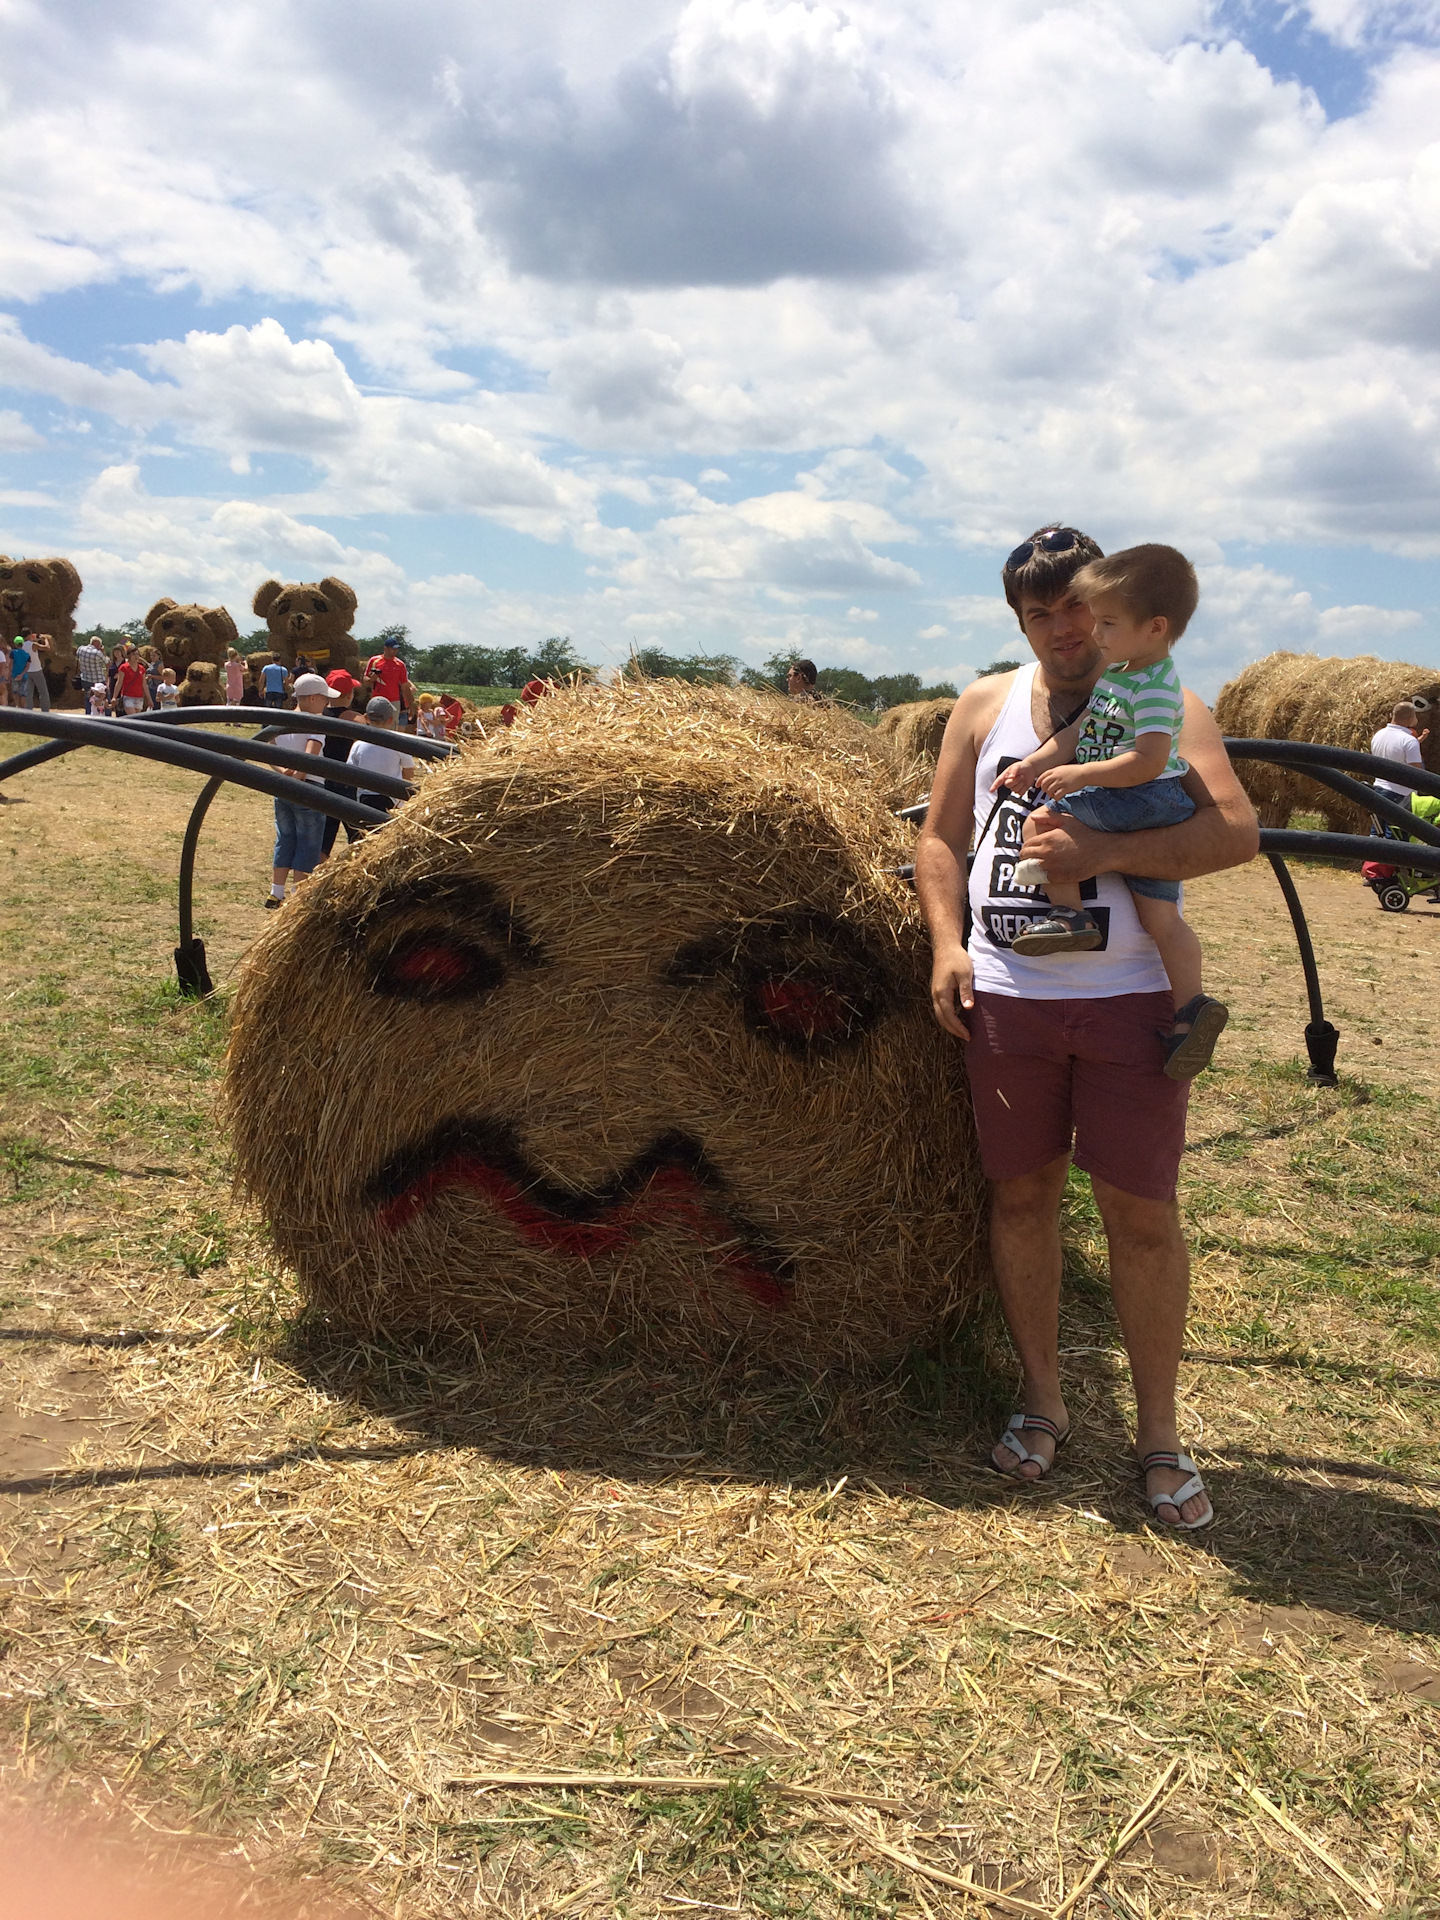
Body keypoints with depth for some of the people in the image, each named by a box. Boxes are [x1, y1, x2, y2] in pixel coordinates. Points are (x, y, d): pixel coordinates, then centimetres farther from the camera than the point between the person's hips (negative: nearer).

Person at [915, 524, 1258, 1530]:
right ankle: (1043, 1400, 28)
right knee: (1022, 1194, 10)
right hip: (1004, 995, 3)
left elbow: (1238, 831, -10)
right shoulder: (987, 704, 11)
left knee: (1142, 1211, 2)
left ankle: (1160, 1435, 18)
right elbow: (940, 837, 12)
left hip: (1130, 999, -2)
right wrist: (947, 941, -2)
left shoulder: (1166, 703, 2)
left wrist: (1106, 851, -21)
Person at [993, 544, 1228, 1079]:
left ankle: (1068, 913, -12)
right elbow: (1077, 732, 19)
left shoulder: (1154, 688, -15)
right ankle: (1190, 1007, 5)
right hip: (1153, 816, 9)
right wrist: (1034, 764, 8)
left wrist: (1081, 775, -22)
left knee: (1043, 821, -16)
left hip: (1147, 800, -9)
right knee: (1160, 914, 5)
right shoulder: (1115, 673, 16)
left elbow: (1149, 761, -24)